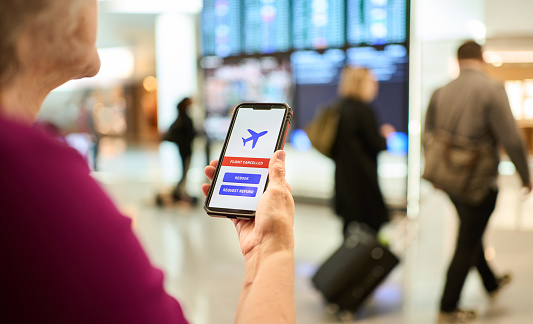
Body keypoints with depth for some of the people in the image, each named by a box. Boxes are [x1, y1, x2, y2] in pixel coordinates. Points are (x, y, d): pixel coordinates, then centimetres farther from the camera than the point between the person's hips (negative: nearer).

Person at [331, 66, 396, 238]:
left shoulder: (340, 108, 8)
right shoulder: (363, 110, -16)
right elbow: (376, 145, -14)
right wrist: (385, 135, 7)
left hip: (344, 177, 9)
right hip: (362, 177, -9)